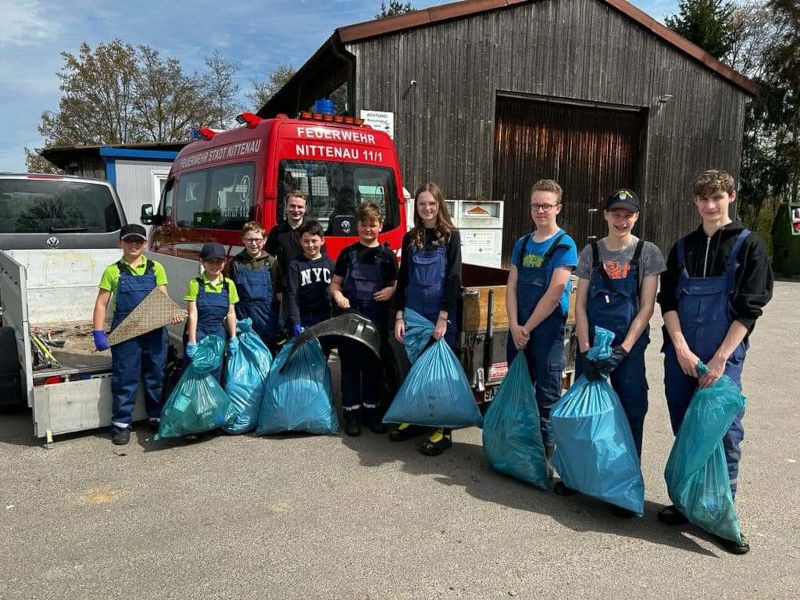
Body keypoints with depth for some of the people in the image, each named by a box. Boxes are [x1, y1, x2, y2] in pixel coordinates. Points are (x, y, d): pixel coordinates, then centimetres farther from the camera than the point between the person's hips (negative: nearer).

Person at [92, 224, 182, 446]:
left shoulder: (155, 268, 7)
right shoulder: (113, 271, 3)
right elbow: (101, 304, 3)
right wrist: (98, 332, -7)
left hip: (154, 332, 1)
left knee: (155, 377, 11)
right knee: (124, 380, 3)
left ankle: (156, 418, 27)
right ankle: (121, 425, 17)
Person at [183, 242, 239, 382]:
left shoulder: (228, 284, 3)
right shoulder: (196, 284, -8)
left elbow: (231, 314, 6)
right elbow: (193, 314, -10)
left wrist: (233, 338, 3)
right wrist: (192, 342, -13)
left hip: (218, 334, 3)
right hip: (198, 333, -3)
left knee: (215, 375, 11)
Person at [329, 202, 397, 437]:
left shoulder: (387, 255, 7)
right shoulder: (348, 253, 7)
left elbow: (396, 284, 11)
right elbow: (335, 283, 9)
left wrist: (391, 290, -11)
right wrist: (337, 295, -12)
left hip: (377, 320, 1)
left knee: (374, 365, 8)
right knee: (350, 365, 4)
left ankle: (371, 410, 21)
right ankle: (351, 412, 13)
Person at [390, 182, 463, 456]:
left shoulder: (450, 235, -1)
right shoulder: (410, 238, 10)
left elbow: (454, 278, -7)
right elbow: (403, 279, 10)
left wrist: (443, 317, -14)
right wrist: (399, 316, 2)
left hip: (441, 316, -4)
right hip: (413, 314, 4)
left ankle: (444, 429, 10)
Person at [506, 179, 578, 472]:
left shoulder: (564, 245, -8)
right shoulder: (522, 244, 10)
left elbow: (554, 293, -14)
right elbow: (512, 286, 6)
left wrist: (528, 328, -12)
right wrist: (514, 326, -7)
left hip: (548, 331, -6)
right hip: (518, 331, 6)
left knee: (547, 395, 1)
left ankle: (547, 451, 14)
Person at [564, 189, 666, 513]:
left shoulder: (647, 252, -1)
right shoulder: (590, 252, 3)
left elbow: (646, 307, -5)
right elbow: (580, 304, 1)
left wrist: (623, 349, -14)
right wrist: (585, 349, -9)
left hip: (629, 346, -2)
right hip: (591, 343, 2)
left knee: (631, 413, 2)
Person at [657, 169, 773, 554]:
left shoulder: (749, 245, 1)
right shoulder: (682, 247, 11)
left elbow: (749, 308, -5)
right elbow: (667, 300, 5)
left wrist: (720, 358, -12)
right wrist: (681, 348, -9)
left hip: (724, 356, -3)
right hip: (680, 355, 3)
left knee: (725, 433, -2)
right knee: (684, 432, 9)